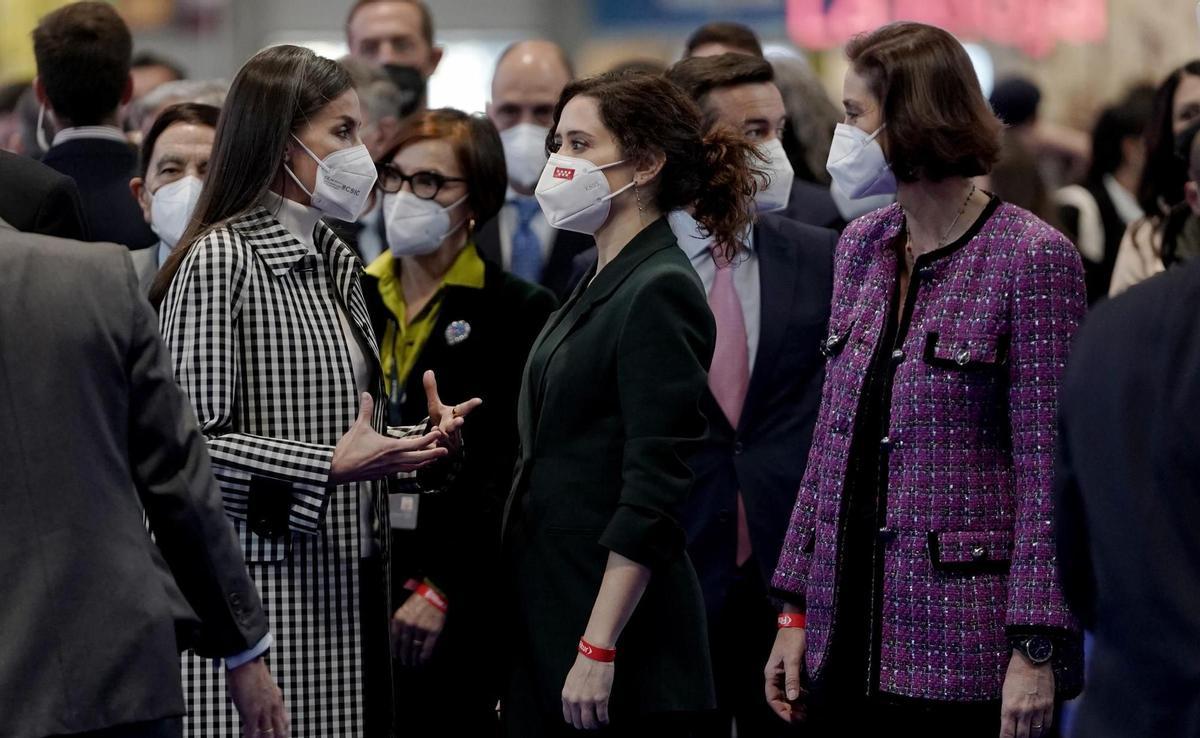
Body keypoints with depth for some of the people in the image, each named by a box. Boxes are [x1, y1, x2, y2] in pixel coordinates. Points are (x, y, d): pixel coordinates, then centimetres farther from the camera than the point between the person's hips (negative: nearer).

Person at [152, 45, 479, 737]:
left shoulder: (335, 261, 17)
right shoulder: (220, 259, -10)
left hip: (344, 587, 8)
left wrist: (420, 439, 6)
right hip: (263, 590, -8)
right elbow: (190, 441, -15)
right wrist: (328, 467, -22)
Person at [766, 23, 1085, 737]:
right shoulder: (861, 247, 11)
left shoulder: (1033, 257, -9)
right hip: (850, 637, 6)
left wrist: (1036, 649, -16)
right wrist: (796, 608, 12)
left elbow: (1049, 469, -12)